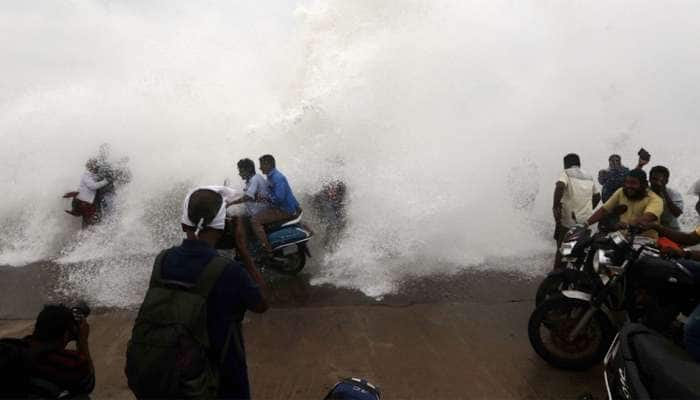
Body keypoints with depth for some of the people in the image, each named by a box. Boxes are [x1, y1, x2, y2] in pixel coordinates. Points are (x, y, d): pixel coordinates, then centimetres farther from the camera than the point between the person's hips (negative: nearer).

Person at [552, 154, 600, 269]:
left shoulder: (566, 174, -3)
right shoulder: (589, 178, 16)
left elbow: (560, 186, -24)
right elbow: (597, 196, 24)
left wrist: (555, 207, -23)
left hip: (568, 220, -5)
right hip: (586, 221, 5)